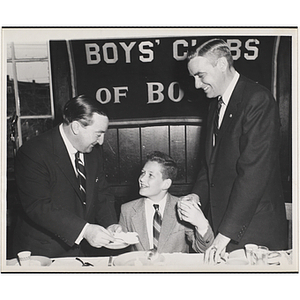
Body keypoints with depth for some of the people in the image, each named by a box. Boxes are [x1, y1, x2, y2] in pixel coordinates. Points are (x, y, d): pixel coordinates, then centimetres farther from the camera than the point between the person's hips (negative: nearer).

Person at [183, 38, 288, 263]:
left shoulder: (258, 100, -15)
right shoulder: (216, 104, 13)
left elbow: (254, 171, -22)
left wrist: (225, 234, -22)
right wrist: (197, 194, 0)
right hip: (221, 223, 7)